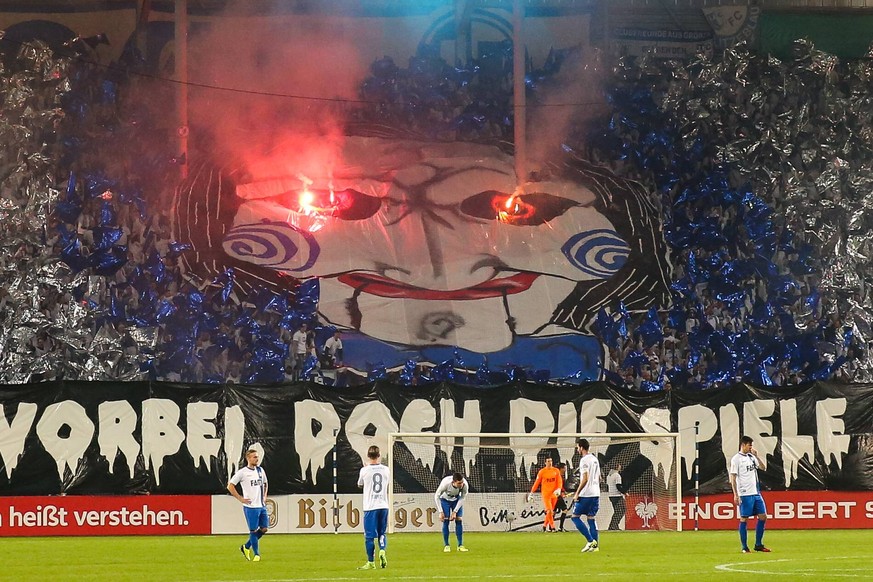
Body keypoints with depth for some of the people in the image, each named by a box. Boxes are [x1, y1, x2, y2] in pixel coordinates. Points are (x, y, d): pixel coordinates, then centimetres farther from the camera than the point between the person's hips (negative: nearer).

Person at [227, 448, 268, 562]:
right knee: (253, 531, -3)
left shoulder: (260, 470, 10)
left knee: (264, 528, 6)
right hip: (250, 506, -6)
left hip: (261, 505, 6)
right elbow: (230, 486, -7)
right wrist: (240, 499, -9)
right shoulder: (242, 472, -9)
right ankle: (256, 554, 8)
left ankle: (246, 547, 22)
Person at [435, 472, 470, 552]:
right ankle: (446, 545, -2)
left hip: (457, 500, 2)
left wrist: (455, 512, -18)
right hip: (445, 500, -2)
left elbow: (462, 498, -14)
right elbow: (437, 496, -21)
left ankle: (460, 545, -1)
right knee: (446, 521, -11)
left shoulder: (465, 485, -32)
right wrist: (440, 512, -23)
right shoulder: (445, 483, -38)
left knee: (459, 520, -8)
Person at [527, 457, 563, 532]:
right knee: (549, 511, -13)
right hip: (545, 494, -3)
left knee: (551, 512, 7)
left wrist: (558, 489, -13)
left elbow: (559, 481, 5)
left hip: (554, 494, 3)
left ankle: (545, 525, 21)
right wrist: (532, 492, 1)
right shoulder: (542, 472, -1)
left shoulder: (556, 471, 6)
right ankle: (552, 527, -10)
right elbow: (537, 482, 2)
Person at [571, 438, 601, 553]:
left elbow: (585, 479, -19)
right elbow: (599, 478, 20)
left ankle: (590, 541, -9)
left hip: (586, 495, -9)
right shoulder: (595, 459, 15)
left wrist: (577, 493, -15)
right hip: (595, 494, 9)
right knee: (591, 518, 11)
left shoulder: (584, 460, -12)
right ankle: (595, 545, 5)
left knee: (575, 517, -1)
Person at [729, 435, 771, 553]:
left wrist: (756, 455, 0)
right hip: (745, 494, -7)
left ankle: (758, 545, 14)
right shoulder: (736, 459, -7)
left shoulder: (751, 457, 13)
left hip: (756, 493, 7)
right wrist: (735, 495, -14)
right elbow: (733, 478, -9)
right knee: (744, 519, -2)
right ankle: (744, 547, 3)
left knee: (763, 516, 5)